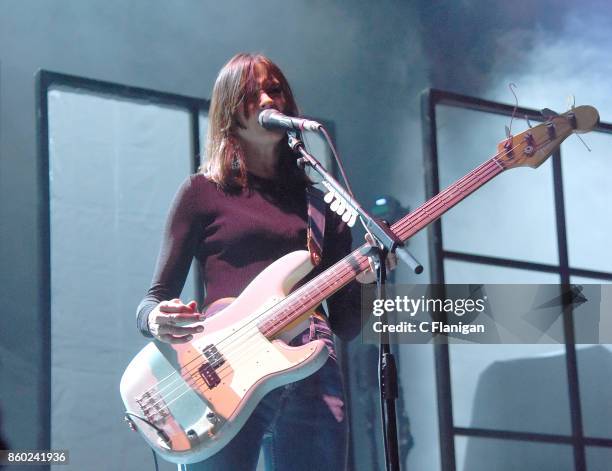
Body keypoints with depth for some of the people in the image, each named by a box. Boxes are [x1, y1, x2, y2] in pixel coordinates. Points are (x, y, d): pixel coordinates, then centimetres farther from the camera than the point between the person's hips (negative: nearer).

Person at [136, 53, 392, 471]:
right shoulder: (204, 191, 11)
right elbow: (154, 299, 9)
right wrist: (158, 319, -14)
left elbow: (345, 323, 18)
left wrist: (364, 279, -3)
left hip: (313, 375, 3)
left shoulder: (320, 201, 20)